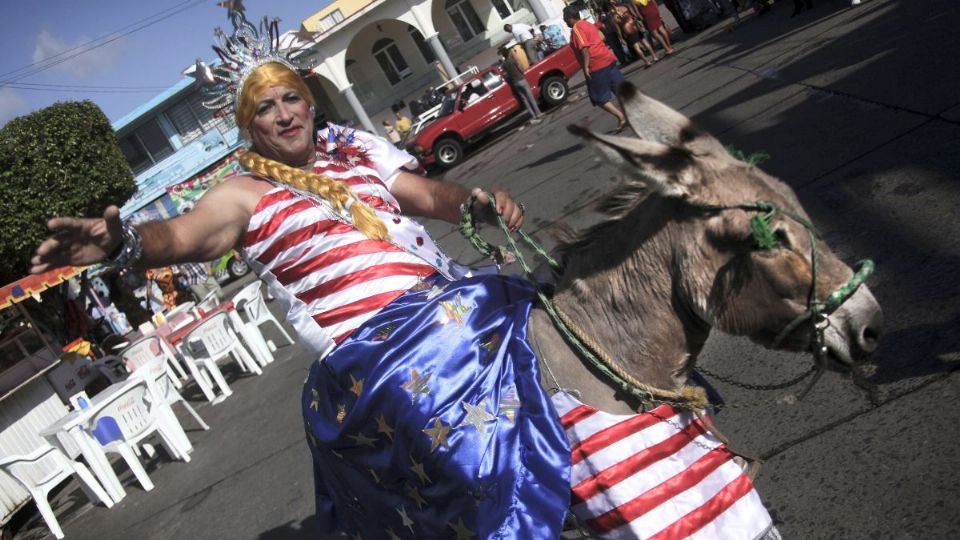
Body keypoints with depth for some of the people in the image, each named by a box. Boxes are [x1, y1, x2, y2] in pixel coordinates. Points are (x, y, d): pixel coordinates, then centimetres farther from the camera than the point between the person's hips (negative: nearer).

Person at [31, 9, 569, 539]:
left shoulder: (355, 151, 18)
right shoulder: (246, 195, 3)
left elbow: (430, 195, 18)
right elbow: (183, 235, -14)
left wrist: (479, 204, -2)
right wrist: (123, 241, -36)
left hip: (444, 300, 6)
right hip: (366, 347, -6)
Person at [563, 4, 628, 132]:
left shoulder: (576, 29, -11)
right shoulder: (587, 24, 17)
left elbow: (584, 48, -21)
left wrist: (586, 67, -21)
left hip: (596, 65, -9)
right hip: (608, 59, 9)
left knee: (600, 98, 0)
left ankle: (621, 117, -8)